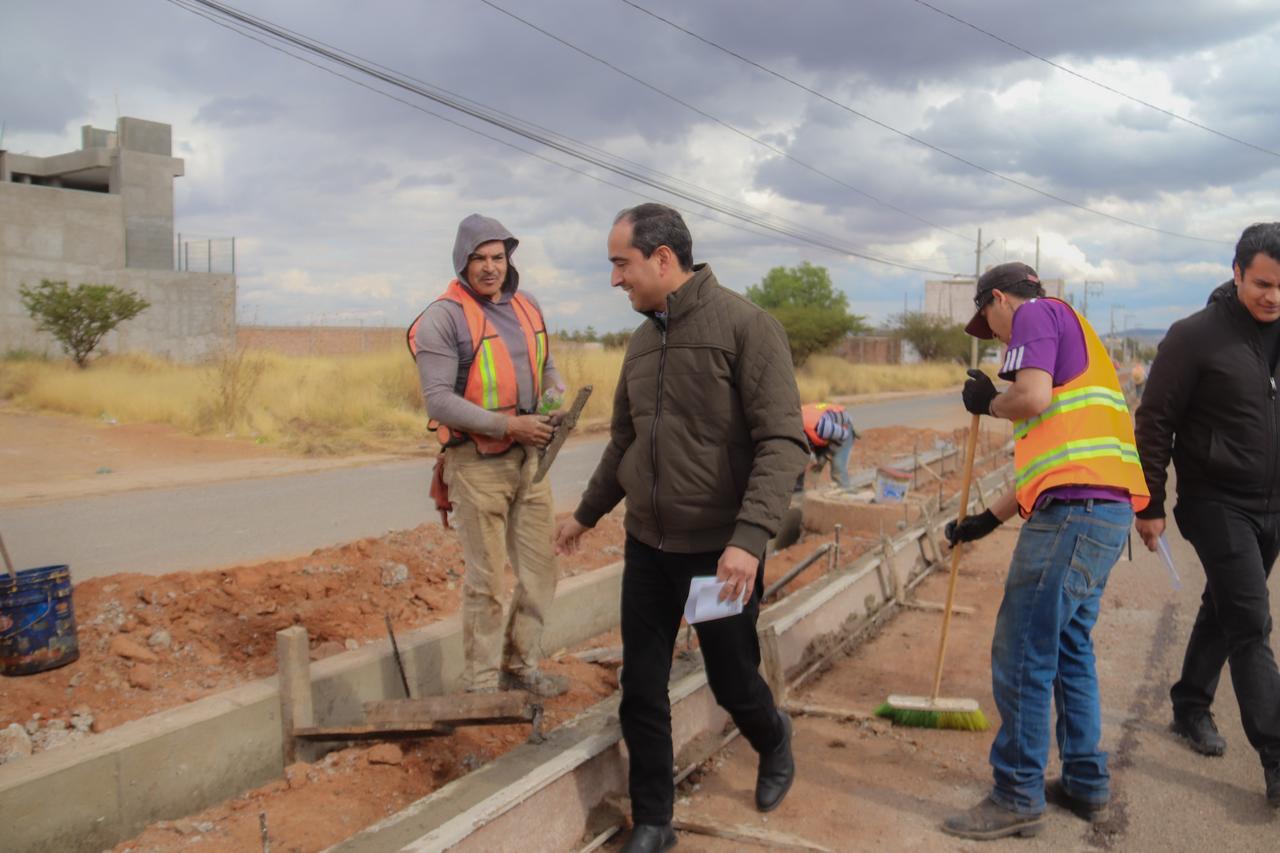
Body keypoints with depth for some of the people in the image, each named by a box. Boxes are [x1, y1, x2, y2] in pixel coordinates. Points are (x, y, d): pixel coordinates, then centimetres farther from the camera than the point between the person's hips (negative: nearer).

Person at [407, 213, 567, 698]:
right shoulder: (443, 317, -11)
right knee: (487, 580, 0)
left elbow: (546, 367, 21)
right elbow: (438, 400, -17)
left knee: (539, 570, 13)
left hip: (530, 458, 7)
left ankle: (522, 667, 30)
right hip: (477, 463, -7)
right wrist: (508, 425, -22)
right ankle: (480, 686, 16)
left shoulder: (527, 307, 10)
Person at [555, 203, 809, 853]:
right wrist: (587, 512, 25)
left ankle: (774, 741, 45)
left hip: (721, 552, -5)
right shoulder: (643, 340, 8)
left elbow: (783, 441, -18)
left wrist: (750, 537, -27)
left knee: (733, 684, 11)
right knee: (641, 694, 8)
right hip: (647, 547, 6)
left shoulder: (745, 326, -13)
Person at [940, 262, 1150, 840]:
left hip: (1074, 511, -10)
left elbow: (1032, 397, -19)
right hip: (1106, 510, 10)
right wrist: (988, 520, 32)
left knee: (1021, 656, -4)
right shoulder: (1071, 333, 28)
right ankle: (1086, 783, 28)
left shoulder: (1036, 314, 1)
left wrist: (987, 403, 4)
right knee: (1070, 648, 18)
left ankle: (1019, 797, 6)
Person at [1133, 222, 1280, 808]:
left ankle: (1191, 709, 34)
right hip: (1217, 503, -6)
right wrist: (1150, 505, -10)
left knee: (1226, 612, 17)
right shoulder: (1195, 337, -12)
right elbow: (1154, 423, -10)